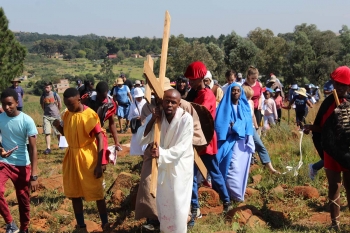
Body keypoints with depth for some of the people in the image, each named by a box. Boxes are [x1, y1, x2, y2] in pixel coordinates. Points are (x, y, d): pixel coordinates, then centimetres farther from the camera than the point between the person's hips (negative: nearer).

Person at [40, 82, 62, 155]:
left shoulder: (55, 95, -8)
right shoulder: (43, 96, -1)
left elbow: (60, 104, 5)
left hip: (55, 116, -1)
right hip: (46, 116, 2)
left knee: (58, 132, 9)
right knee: (47, 132, -9)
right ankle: (48, 148, -10)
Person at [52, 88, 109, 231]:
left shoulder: (90, 115, -17)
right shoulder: (66, 114, 2)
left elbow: (100, 138, -15)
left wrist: (99, 164, -18)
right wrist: (58, 126, -5)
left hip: (88, 157, -6)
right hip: (72, 156, 6)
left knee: (96, 192, 4)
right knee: (74, 192, 11)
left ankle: (105, 224, 18)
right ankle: (80, 224, 25)